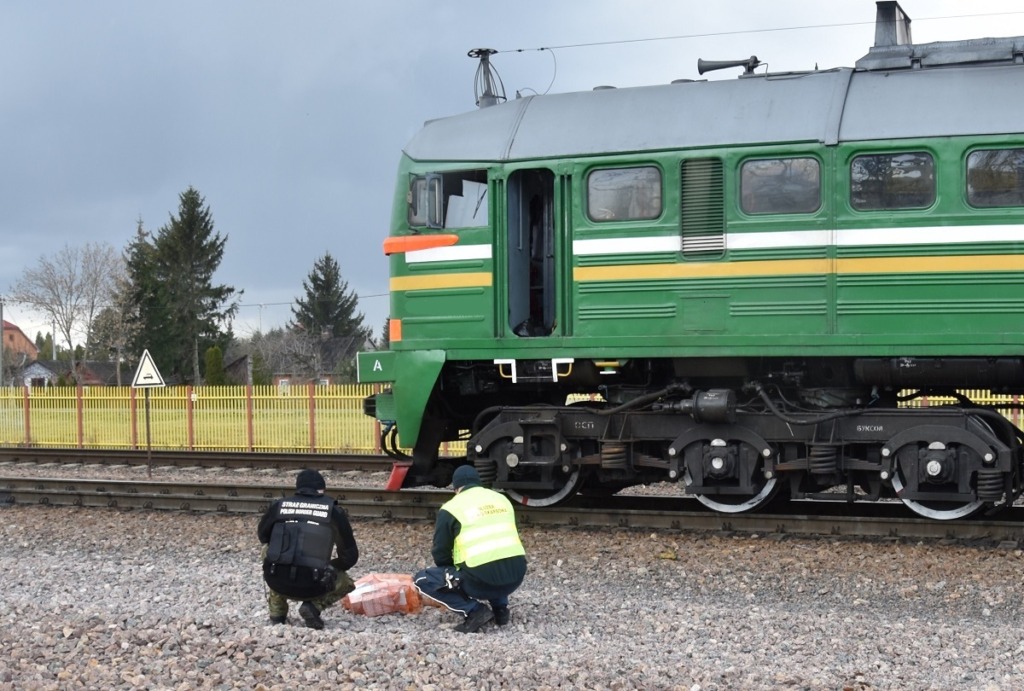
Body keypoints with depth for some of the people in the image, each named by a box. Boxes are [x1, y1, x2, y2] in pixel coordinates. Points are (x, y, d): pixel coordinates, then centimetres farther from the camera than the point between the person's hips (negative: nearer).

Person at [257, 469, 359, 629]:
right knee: (346, 584, 30)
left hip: (276, 582, 1)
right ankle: (314, 606, 2)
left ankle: (277, 614, 26)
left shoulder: (278, 506, 10)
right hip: (311, 586, -1)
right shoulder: (333, 511, 6)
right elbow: (350, 556, 12)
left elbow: (263, 536, 29)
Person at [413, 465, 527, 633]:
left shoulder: (451, 508, 3)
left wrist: (453, 571, 29)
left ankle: (474, 611, -1)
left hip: (483, 581, -6)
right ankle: (500, 608, 18)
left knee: (423, 579, 12)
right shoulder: (502, 499, 19)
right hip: (516, 576, 6)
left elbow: (440, 555, 8)